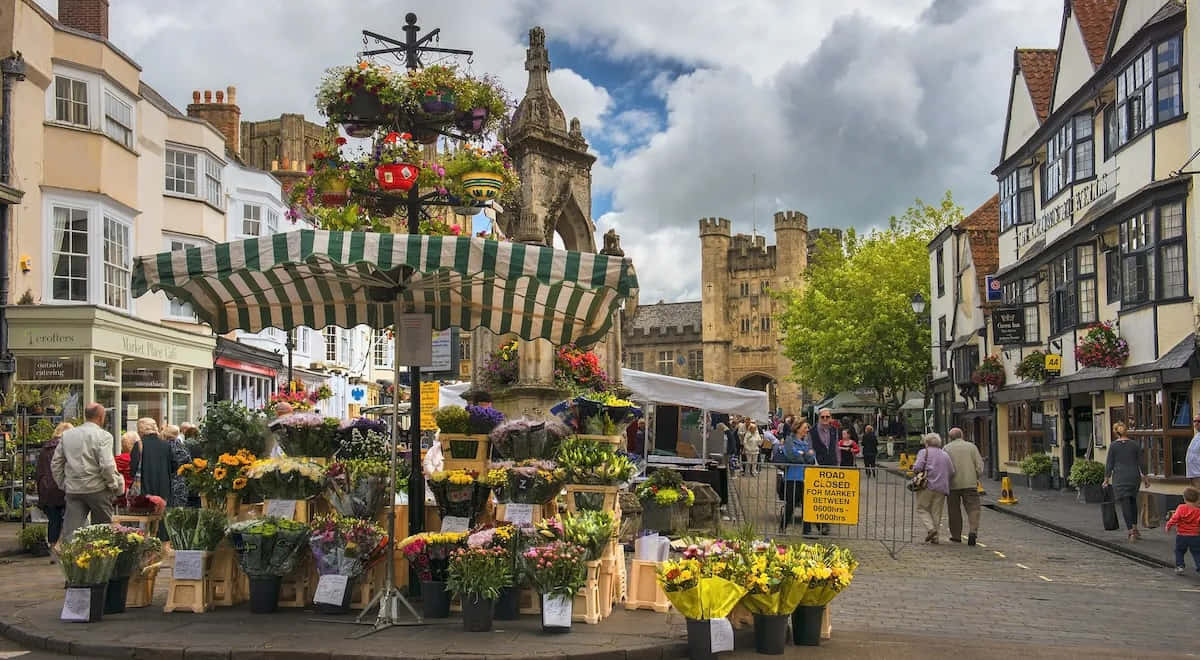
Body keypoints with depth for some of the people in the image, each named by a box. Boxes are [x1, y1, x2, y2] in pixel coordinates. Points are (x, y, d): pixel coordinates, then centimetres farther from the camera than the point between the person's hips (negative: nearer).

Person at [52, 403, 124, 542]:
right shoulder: (103, 436, -9)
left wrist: (63, 485, 18)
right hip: (97, 489, -4)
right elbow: (107, 466, -17)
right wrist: (115, 486, -3)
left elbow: (55, 464, 10)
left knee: (70, 532, 2)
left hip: (72, 490, 4)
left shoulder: (67, 435, 9)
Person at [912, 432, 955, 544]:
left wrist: (914, 470, 8)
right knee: (936, 512, 8)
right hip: (941, 488, 4)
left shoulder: (924, 452, 0)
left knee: (922, 508, 7)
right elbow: (952, 472, 10)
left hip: (927, 485, -4)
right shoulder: (945, 455, 15)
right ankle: (934, 537, 5)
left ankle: (930, 528, -13)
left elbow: (917, 467, -13)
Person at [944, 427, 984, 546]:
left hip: (953, 484, 0)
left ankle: (956, 536, 16)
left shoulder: (947, 448, 2)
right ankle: (973, 531, -19)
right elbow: (979, 465, 1)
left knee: (954, 511, 10)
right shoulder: (971, 446, 5)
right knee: (973, 509, 1)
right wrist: (976, 478, 13)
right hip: (970, 483, 0)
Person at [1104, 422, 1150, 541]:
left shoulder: (1113, 446, -5)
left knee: (1125, 504, -1)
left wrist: (1107, 478, 6)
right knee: (1133, 501, 22)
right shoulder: (1135, 445, 3)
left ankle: (1131, 532, -6)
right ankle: (1135, 527, 19)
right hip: (1134, 476, 3)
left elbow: (1109, 464, -3)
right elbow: (1141, 462, 5)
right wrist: (1145, 477, 13)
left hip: (1120, 478, -3)